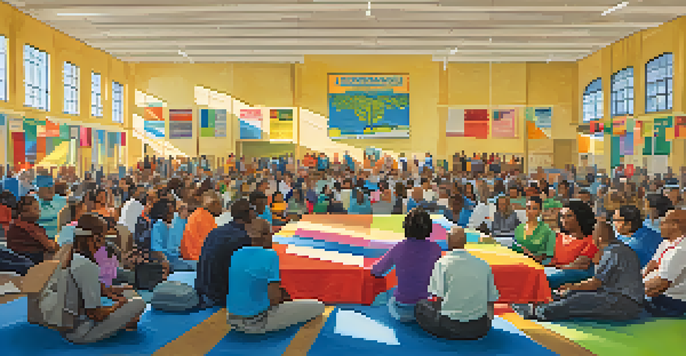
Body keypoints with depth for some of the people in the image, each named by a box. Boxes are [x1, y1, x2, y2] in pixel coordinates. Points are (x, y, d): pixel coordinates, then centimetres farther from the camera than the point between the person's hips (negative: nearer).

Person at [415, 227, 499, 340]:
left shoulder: (442, 263, -6)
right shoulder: (483, 264, 5)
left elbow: (440, 298, -10)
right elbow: (491, 299, 8)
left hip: (450, 327, -4)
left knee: (420, 305, 19)